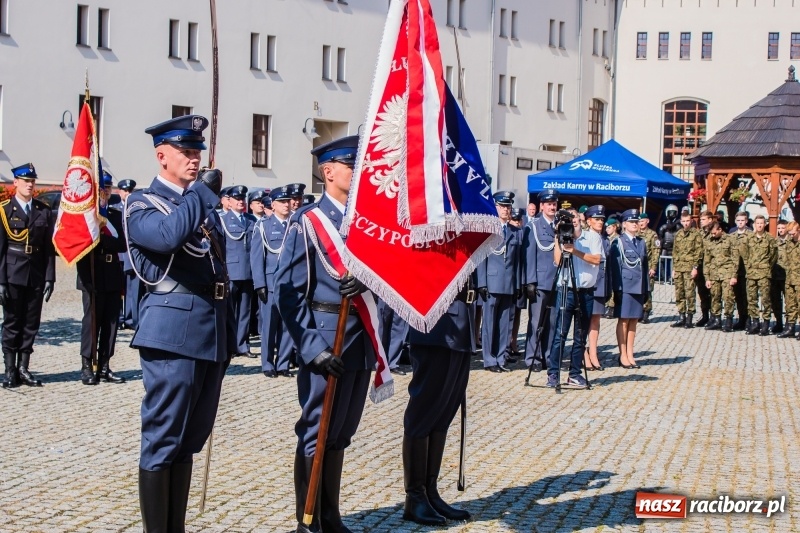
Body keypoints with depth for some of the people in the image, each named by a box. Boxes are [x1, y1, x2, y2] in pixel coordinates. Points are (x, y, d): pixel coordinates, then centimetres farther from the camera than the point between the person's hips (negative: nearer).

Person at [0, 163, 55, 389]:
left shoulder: (44, 211, 8)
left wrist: (49, 278, 0)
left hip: (36, 275, 3)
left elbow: (49, 247, 7)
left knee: (31, 323, 6)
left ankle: (23, 368, 14)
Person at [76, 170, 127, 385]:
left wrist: (102, 239, -13)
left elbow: (124, 244, 2)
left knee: (110, 322, 5)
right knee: (92, 321, -3)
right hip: (93, 278, -5)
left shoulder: (116, 215, 15)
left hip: (113, 278, 5)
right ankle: (87, 367, 4)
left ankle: (104, 367, 11)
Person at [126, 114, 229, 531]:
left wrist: (225, 338, 18)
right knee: (162, 442, -3)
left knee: (188, 440, 13)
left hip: (211, 334, 7)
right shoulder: (142, 203, -2)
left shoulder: (205, 206, 19)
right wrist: (203, 190, -16)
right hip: (172, 334, -7)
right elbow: (168, 234, -26)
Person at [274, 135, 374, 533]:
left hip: (361, 341, 6)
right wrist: (312, 347, -18)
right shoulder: (306, 222, -7)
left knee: (341, 434, 14)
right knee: (317, 434, 1)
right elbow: (288, 291, -11)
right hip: (326, 340, -6)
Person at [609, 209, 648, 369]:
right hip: (625, 287, -5)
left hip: (639, 288, 6)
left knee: (634, 321, 8)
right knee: (623, 321, -2)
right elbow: (615, 267, -7)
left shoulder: (641, 243, 14)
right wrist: (617, 289, -13)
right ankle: (623, 356, 2)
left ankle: (630, 354, 14)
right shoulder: (618, 243, -4)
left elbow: (645, 266, 16)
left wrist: (646, 289, 11)